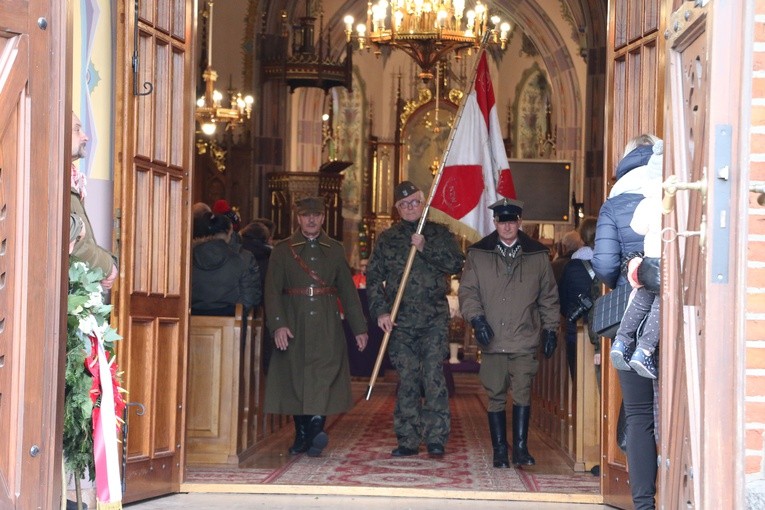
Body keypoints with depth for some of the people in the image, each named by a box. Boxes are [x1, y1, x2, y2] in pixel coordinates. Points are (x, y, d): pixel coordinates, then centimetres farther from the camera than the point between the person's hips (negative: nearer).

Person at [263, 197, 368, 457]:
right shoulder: (283, 250, 7)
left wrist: (359, 328, 7)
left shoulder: (335, 250, 13)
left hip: (326, 326, 0)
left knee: (324, 375, -14)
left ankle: (316, 428, -22)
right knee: (296, 379, 2)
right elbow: (272, 290, -1)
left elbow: (348, 291, 13)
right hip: (294, 325, 0)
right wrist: (278, 325, -15)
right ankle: (302, 435, 12)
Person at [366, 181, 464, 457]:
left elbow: (456, 263, -5)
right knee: (407, 380, 4)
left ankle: (436, 437, -4)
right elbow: (373, 277, 8)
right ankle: (408, 440, 9)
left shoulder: (439, 234, 9)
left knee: (433, 377, -8)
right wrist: (380, 311, -3)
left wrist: (425, 248, -14)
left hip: (435, 320, -2)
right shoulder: (387, 239, 12)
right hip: (400, 321, 2)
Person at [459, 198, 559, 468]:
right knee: (496, 396, 4)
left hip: (525, 340, -1)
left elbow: (549, 296, 13)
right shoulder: (478, 254, 8)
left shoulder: (538, 255, 9)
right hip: (492, 340, 1)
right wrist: (476, 318, -8)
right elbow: (467, 291, 7)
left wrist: (550, 329, 9)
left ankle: (521, 448, 2)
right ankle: (500, 451, 12)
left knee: (522, 393, -6)